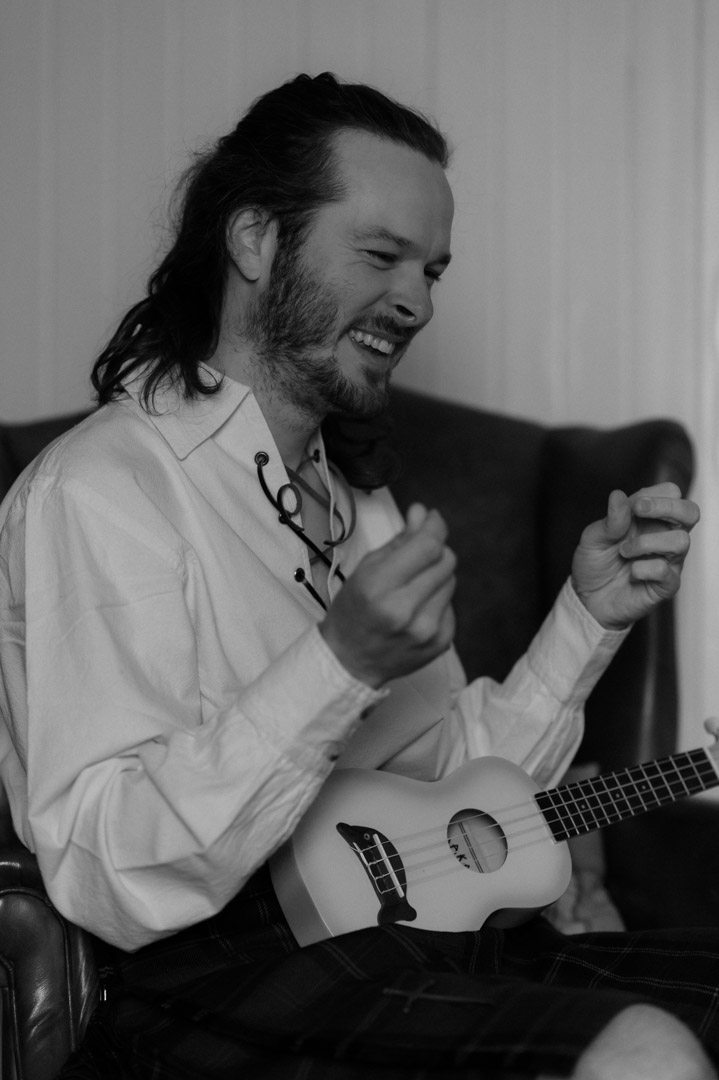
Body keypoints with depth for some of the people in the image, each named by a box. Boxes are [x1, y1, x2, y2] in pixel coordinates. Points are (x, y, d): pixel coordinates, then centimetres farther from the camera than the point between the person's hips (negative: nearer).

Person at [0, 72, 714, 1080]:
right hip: (217, 986, -8)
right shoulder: (97, 493, -11)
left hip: (407, 941, 9)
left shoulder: (354, 495, 19)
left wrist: (589, 613, 2)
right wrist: (340, 665, -27)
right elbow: (107, 882, -20)